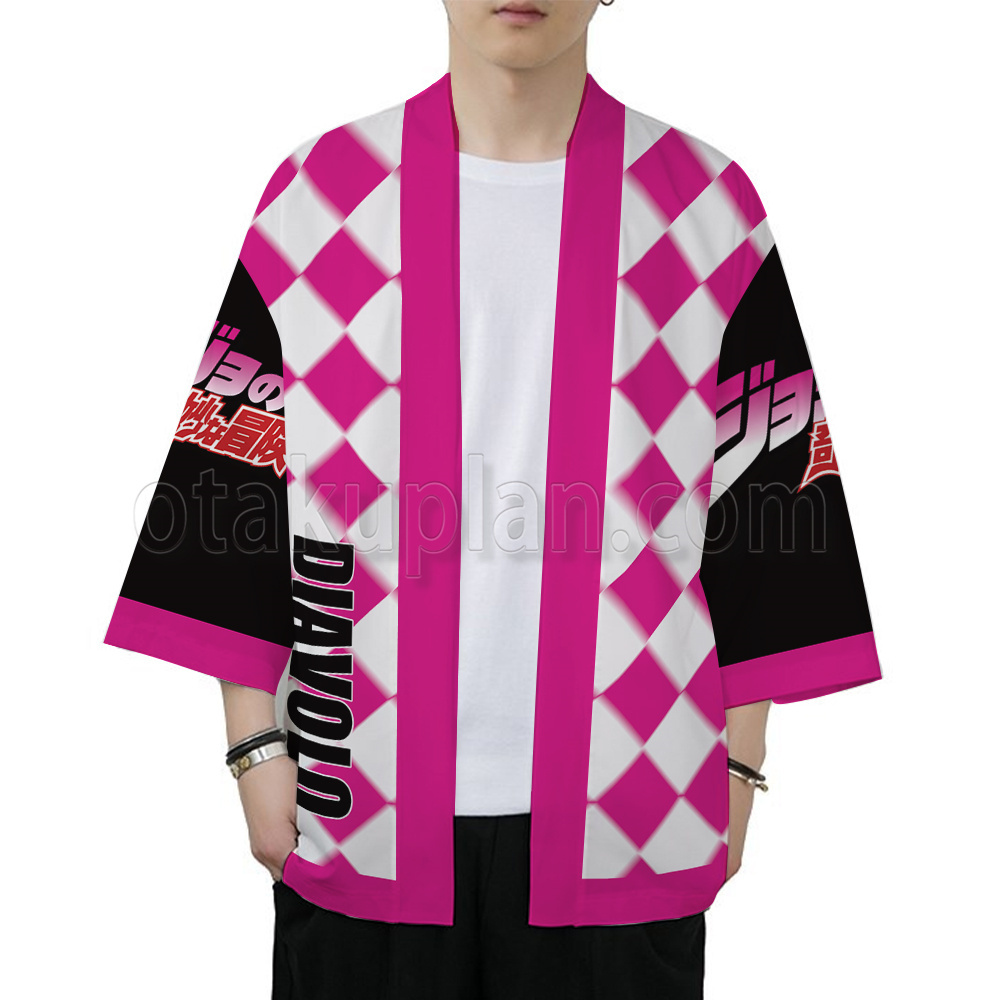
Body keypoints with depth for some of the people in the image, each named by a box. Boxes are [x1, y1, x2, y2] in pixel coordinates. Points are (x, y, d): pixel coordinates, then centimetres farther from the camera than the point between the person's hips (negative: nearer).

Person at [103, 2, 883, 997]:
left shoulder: (704, 209, 1)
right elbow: (241, 485, 2)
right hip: (359, 799, 1)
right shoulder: (321, 197, 1)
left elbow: (762, 498, 3)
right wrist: (257, 745, 0)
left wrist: (738, 762, 3)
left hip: (621, 804, 0)